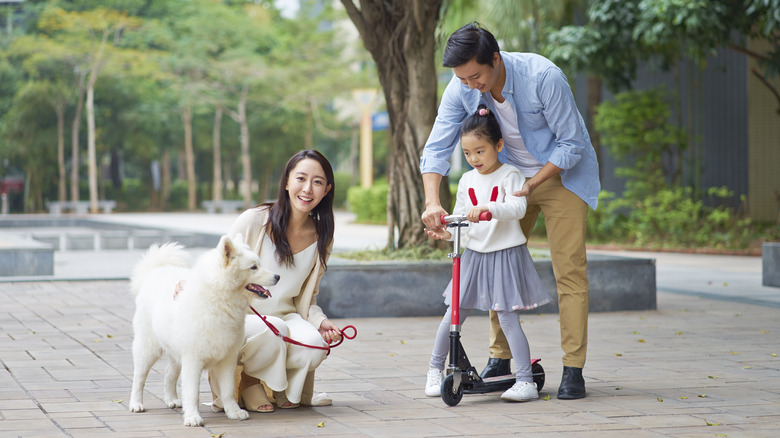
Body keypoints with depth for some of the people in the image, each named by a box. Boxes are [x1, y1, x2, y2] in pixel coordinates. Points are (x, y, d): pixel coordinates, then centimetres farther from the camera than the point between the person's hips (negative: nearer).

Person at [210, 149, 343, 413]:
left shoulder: (321, 238, 2)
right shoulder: (254, 221, -13)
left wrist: (320, 322, -9)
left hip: (286, 316, 3)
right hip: (240, 317, -3)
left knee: (314, 346, -29)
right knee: (274, 331, -36)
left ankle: (289, 390, 6)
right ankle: (248, 381, -3)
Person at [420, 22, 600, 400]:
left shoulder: (543, 77, -30)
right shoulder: (461, 89, -17)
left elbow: (571, 144, -22)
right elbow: (436, 146, -14)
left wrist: (531, 185, -27)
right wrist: (432, 202, -29)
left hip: (561, 173, -5)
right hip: (509, 177, 5)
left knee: (569, 270, -10)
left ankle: (573, 368, -8)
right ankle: (499, 359, 13)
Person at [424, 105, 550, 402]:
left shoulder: (509, 176, -8)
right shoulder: (467, 181, 10)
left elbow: (518, 207, -24)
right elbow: (459, 217, 13)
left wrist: (489, 208, -41)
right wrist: (445, 232, -8)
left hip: (505, 255, -5)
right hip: (473, 254, 5)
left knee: (507, 318, -9)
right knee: (454, 313, 7)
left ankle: (526, 380, -6)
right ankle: (435, 369, 23)